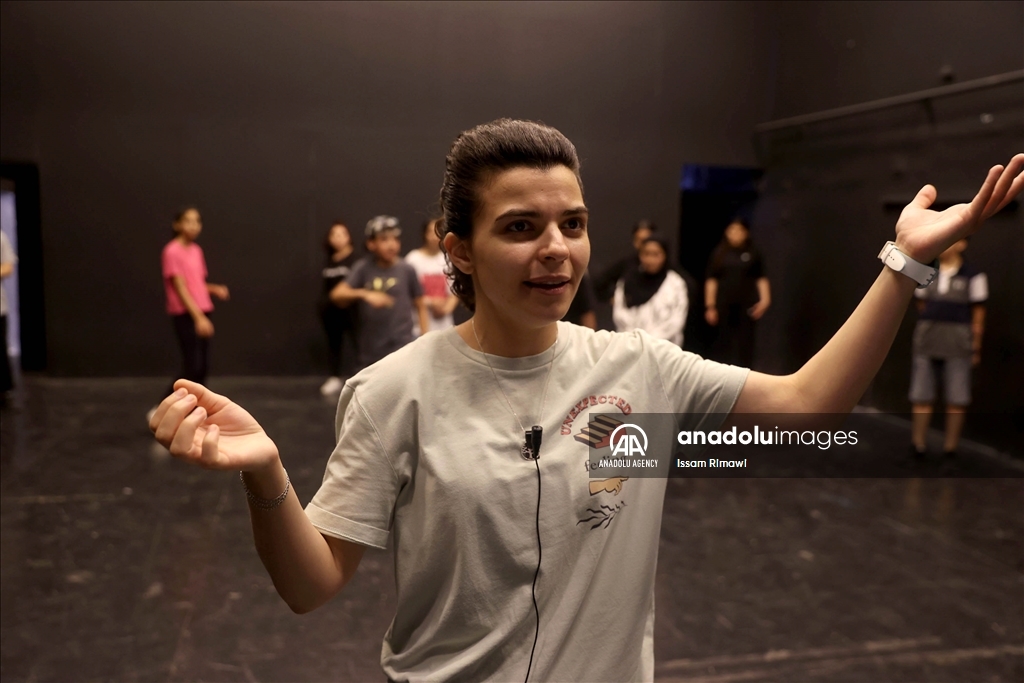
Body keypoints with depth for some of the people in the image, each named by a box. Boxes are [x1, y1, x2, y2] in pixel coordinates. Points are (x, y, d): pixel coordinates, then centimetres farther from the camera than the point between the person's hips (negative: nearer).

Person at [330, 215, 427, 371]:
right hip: (371, 352, 2)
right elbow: (337, 294, -15)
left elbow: (420, 306, 6)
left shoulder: (406, 270, -3)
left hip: (402, 348, -2)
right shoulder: (364, 268, -3)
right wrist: (364, 294, -32)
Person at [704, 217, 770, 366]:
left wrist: (765, 300, -8)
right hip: (724, 304, 0)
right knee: (722, 341, 2)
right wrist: (710, 306, 1)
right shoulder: (719, 253, 5)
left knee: (745, 341, 3)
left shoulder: (753, 253, 4)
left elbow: (761, 278, 5)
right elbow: (711, 280, 5)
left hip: (747, 304, 0)